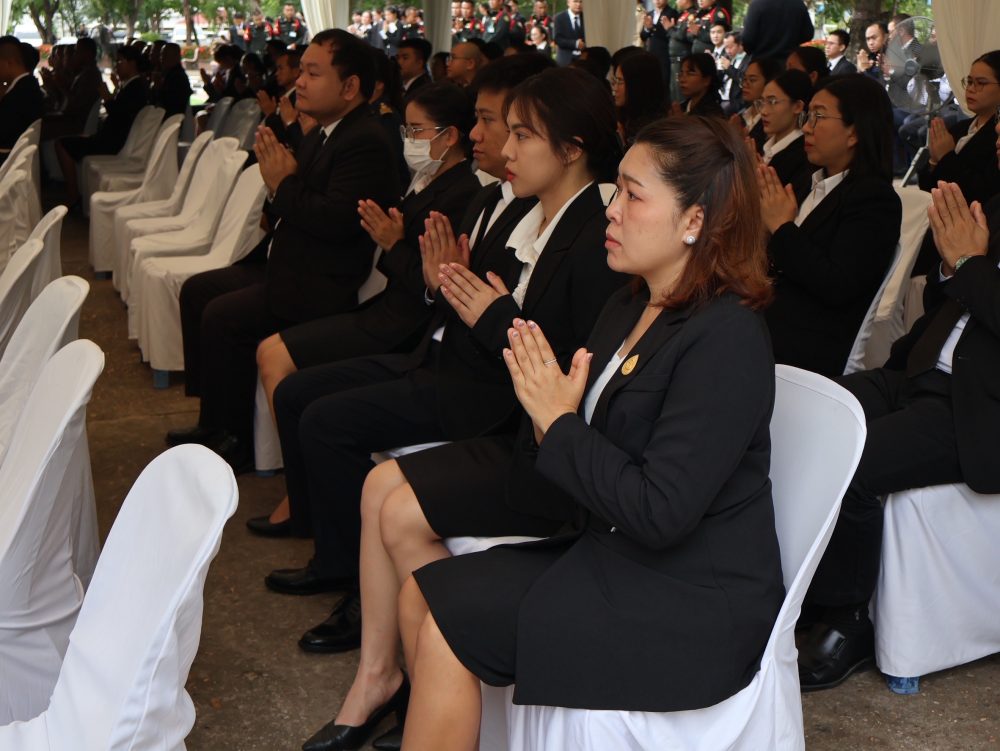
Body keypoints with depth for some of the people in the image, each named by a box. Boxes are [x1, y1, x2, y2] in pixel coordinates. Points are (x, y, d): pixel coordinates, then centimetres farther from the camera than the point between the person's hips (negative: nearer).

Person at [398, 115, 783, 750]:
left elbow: (659, 512, -26)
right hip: (612, 553, 9)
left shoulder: (726, 339, -20)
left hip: (689, 602, -9)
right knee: (422, 596, 2)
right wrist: (547, 413, -13)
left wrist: (560, 425, -17)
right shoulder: (630, 310, 7)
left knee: (447, 632, -12)